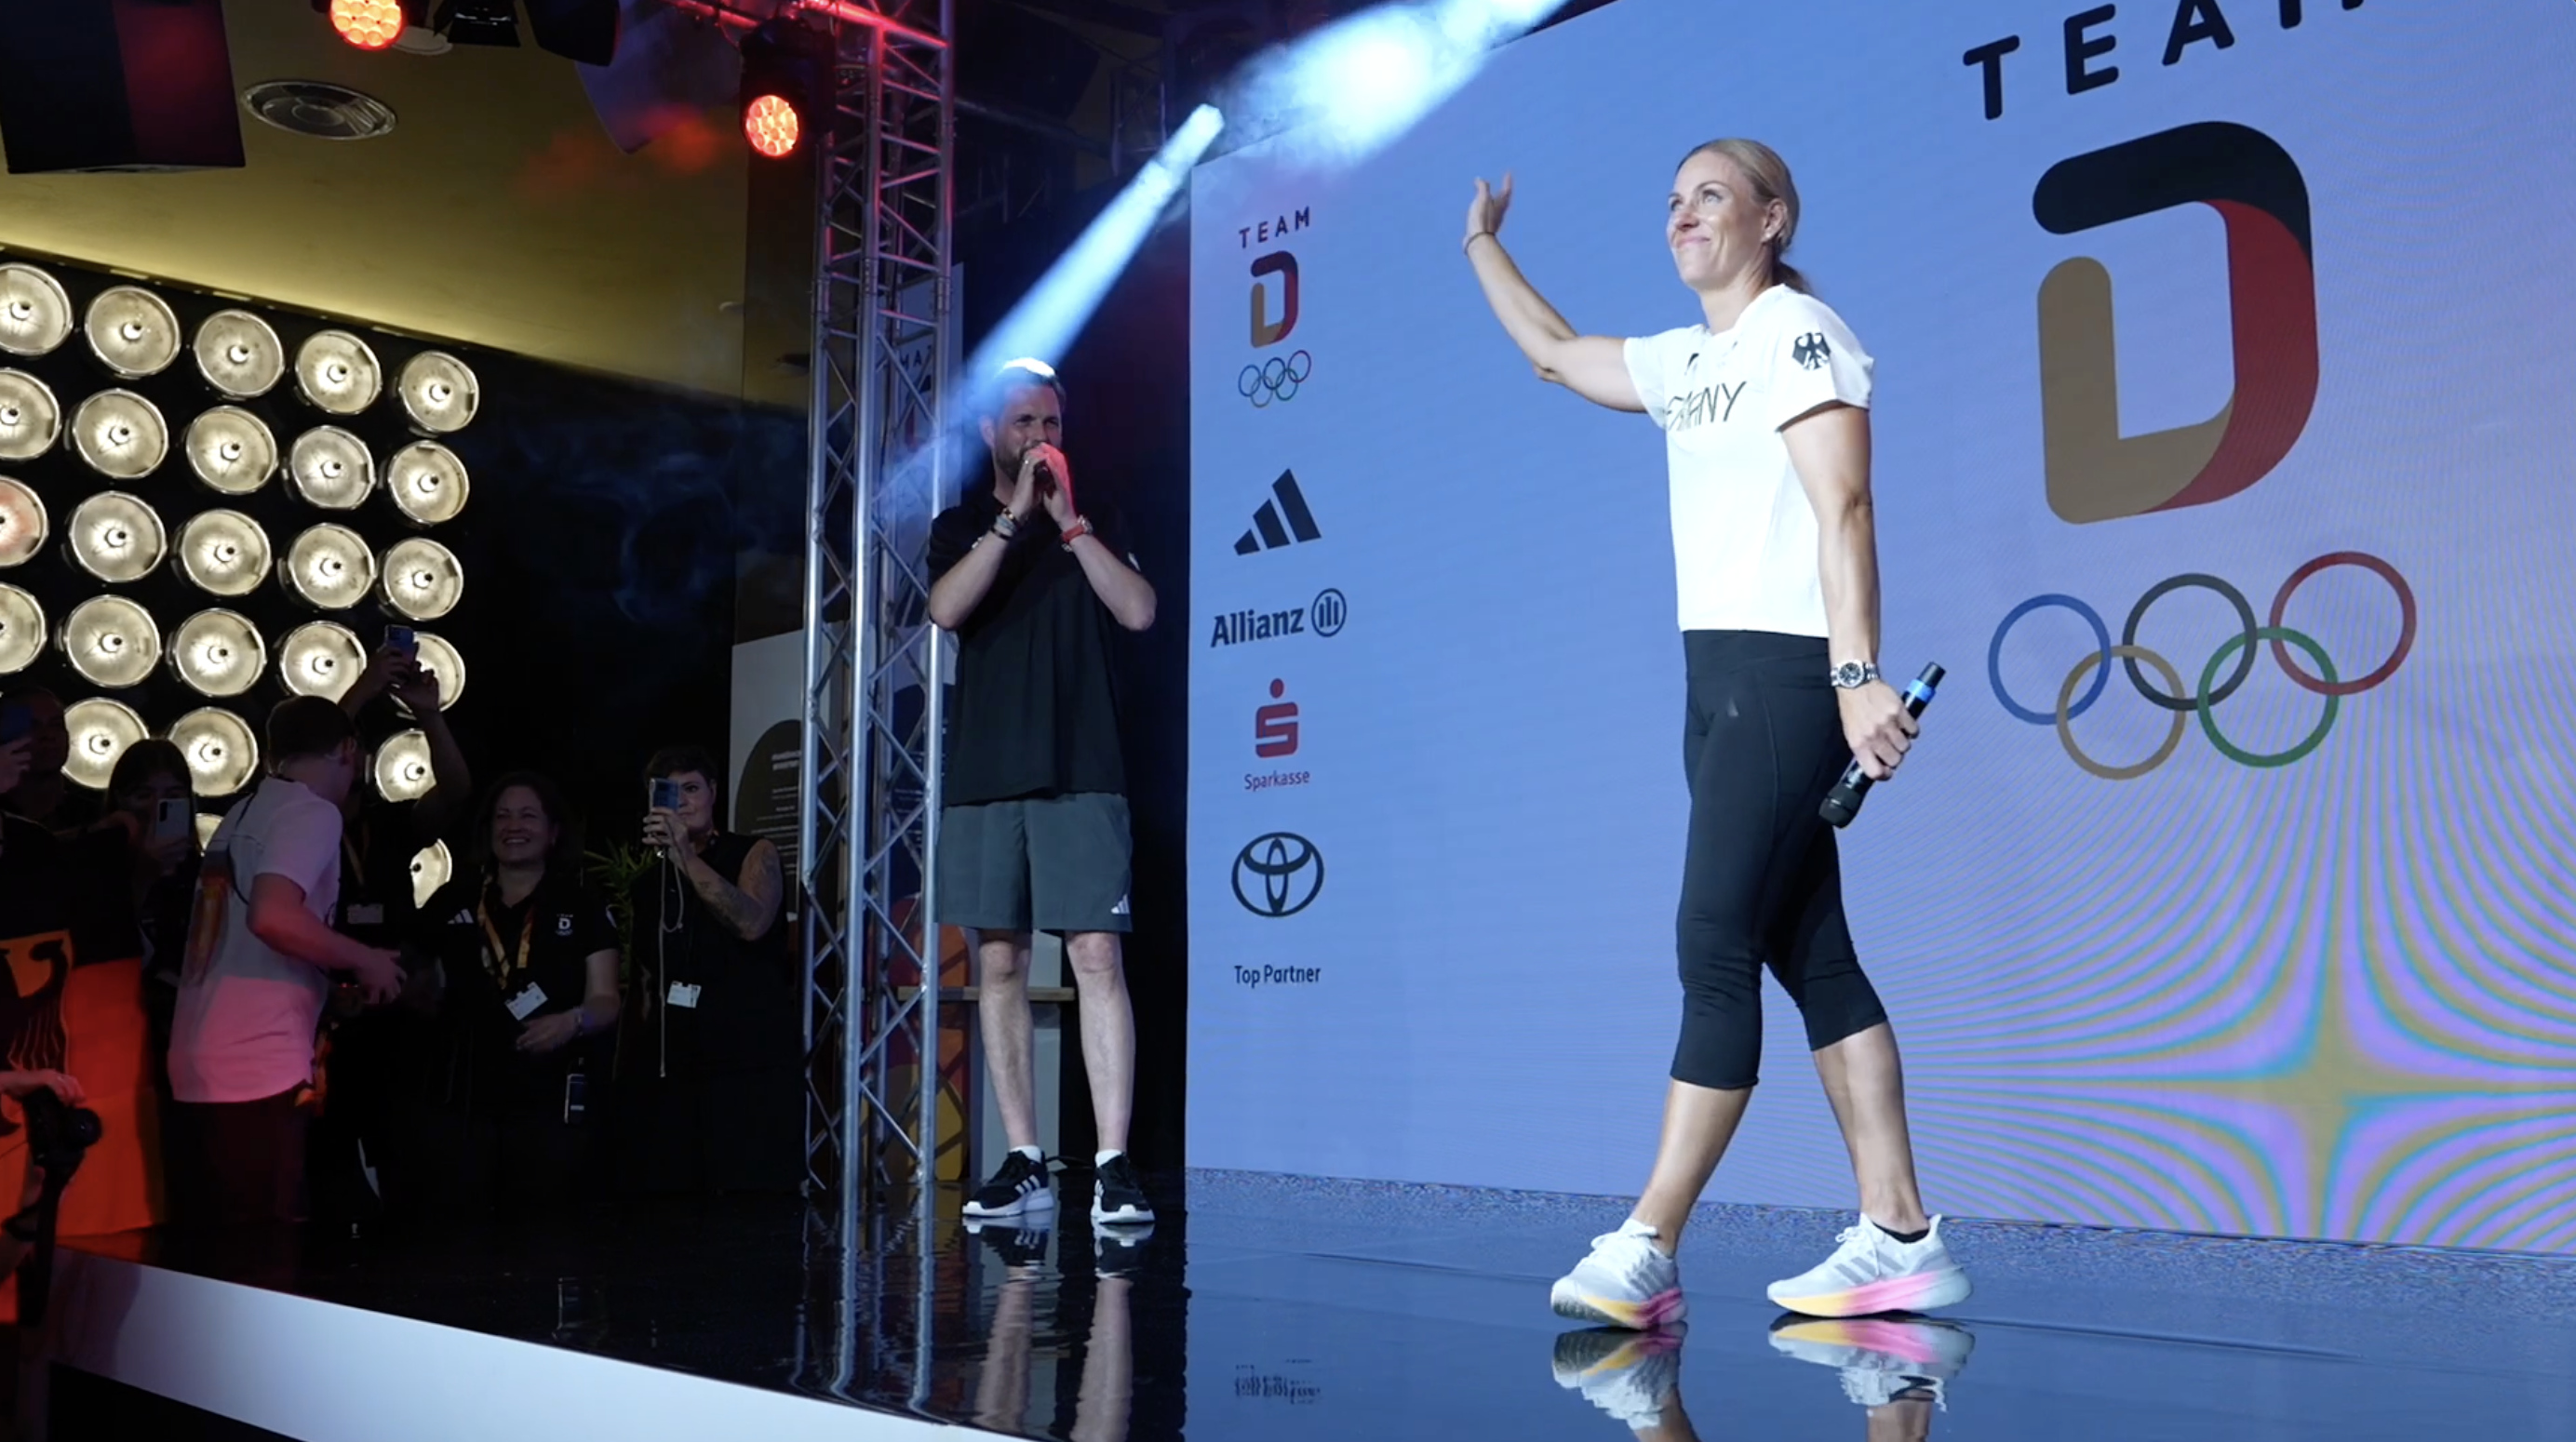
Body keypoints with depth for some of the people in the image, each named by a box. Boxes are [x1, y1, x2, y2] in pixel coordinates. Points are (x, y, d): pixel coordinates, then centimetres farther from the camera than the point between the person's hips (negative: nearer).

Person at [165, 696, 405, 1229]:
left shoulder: (240, 816, 19)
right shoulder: (313, 812, -7)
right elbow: (273, 915, -22)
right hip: (257, 1068, -8)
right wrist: (365, 960, -8)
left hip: (200, 1067, 9)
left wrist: (332, 993, 28)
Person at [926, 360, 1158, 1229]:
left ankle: (1113, 1166, -12)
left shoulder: (1095, 523, 14)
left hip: (1080, 773, -2)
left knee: (1096, 957, -11)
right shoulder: (962, 526, 15)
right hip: (984, 774, 2)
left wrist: (1068, 521, -5)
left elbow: (1139, 612, -2)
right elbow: (947, 608, -5)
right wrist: (1015, 515, -9)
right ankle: (1023, 1163, 8)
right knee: (1000, 966, 2)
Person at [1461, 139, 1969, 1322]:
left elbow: (1843, 508, -14)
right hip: (1720, 675, 9)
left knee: (1715, 947, -12)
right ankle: (1899, 1238, 7)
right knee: (1808, 957, 4)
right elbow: (1554, 353, 37)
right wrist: (1482, 245, 41)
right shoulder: (1687, 361, 21)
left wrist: (1857, 676, -24)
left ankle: (1647, 1249, -10)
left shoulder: (1796, 328, -4)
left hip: (1788, 673, -9)